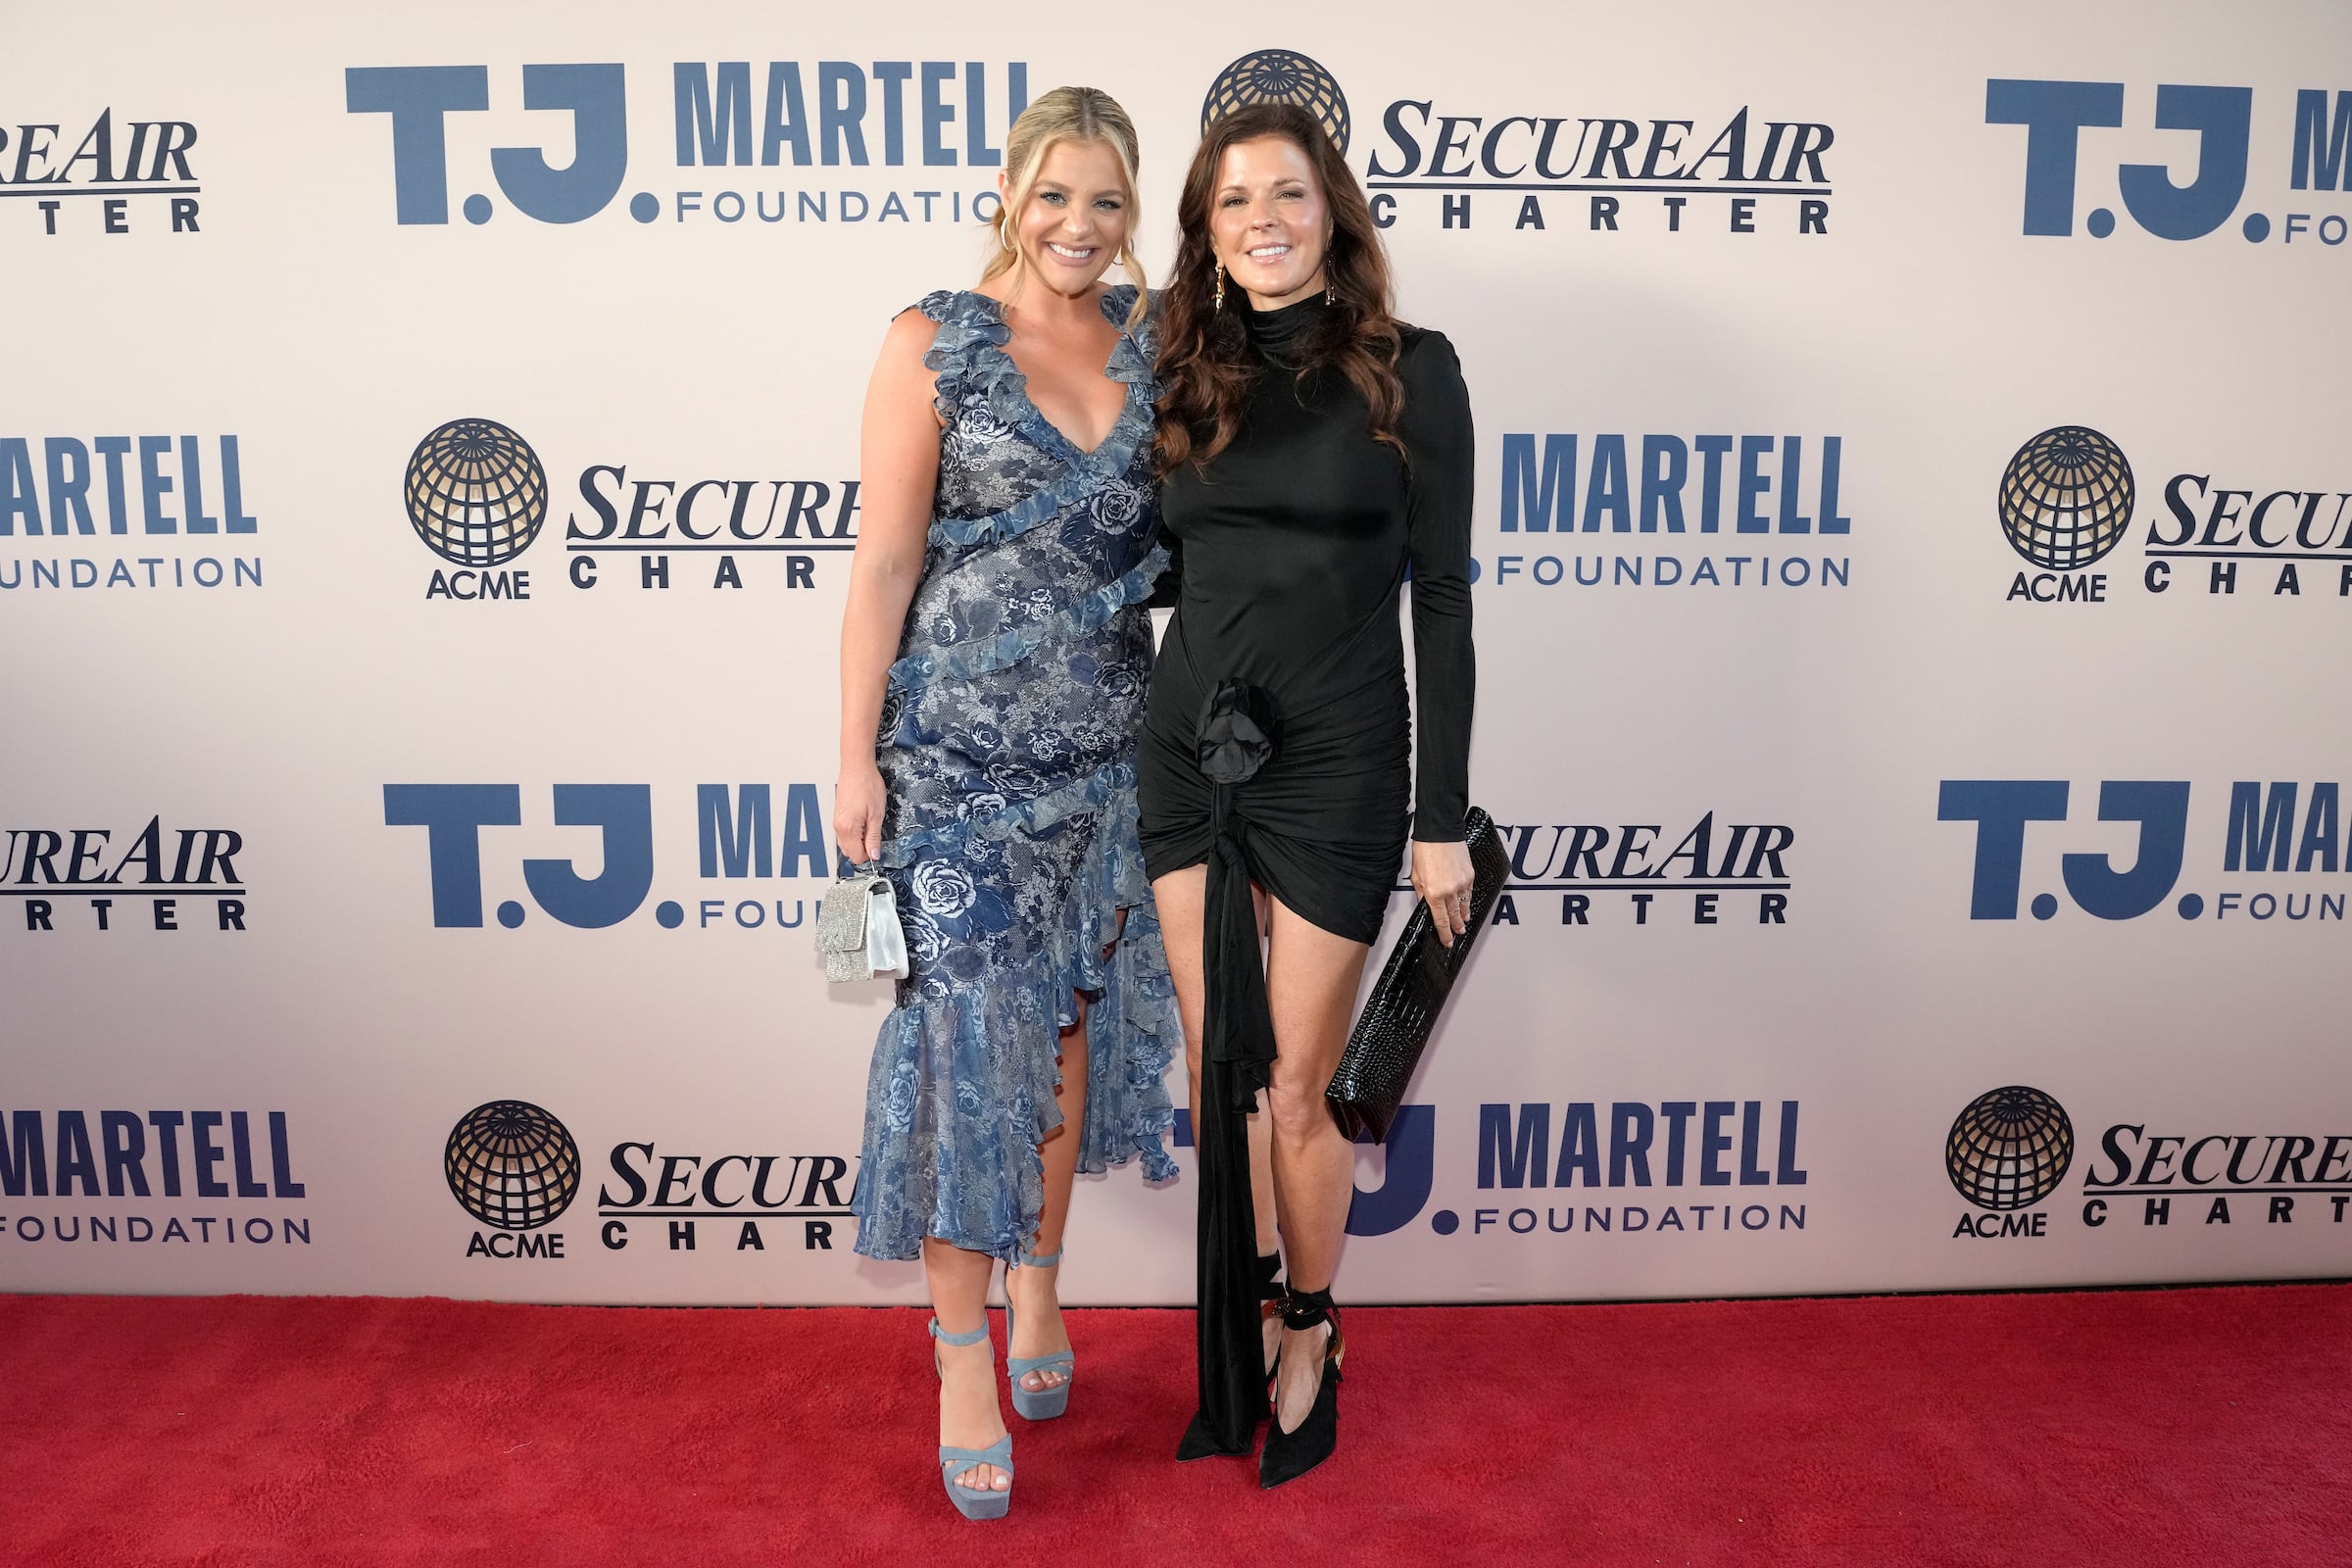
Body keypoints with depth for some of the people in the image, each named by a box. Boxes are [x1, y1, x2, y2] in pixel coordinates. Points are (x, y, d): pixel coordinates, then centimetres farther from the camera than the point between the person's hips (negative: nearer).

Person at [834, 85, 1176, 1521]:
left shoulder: (1156, 338, 7)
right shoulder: (937, 342, -5)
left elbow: (1190, 527, 15)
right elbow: (886, 559, -7)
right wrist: (856, 754, -9)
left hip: (1105, 752, 4)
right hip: (959, 751, -4)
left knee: (1070, 1026, 14)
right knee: (966, 1036, -2)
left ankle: (1039, 1284, 35)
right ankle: (966, 1359, 14)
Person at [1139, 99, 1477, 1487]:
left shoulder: (1410, 371, -3)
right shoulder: (1191, 381, 8)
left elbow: (1441, 594, -4)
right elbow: (1175, 570, 14)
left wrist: (1445, 815, -7)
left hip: (1334, 767, -4)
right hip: (1187, 754, 4)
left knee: (1295, 1089, 5)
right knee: (1215, 1076, 12)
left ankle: (1311, 1338, 30)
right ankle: (1239, 1340, 31)